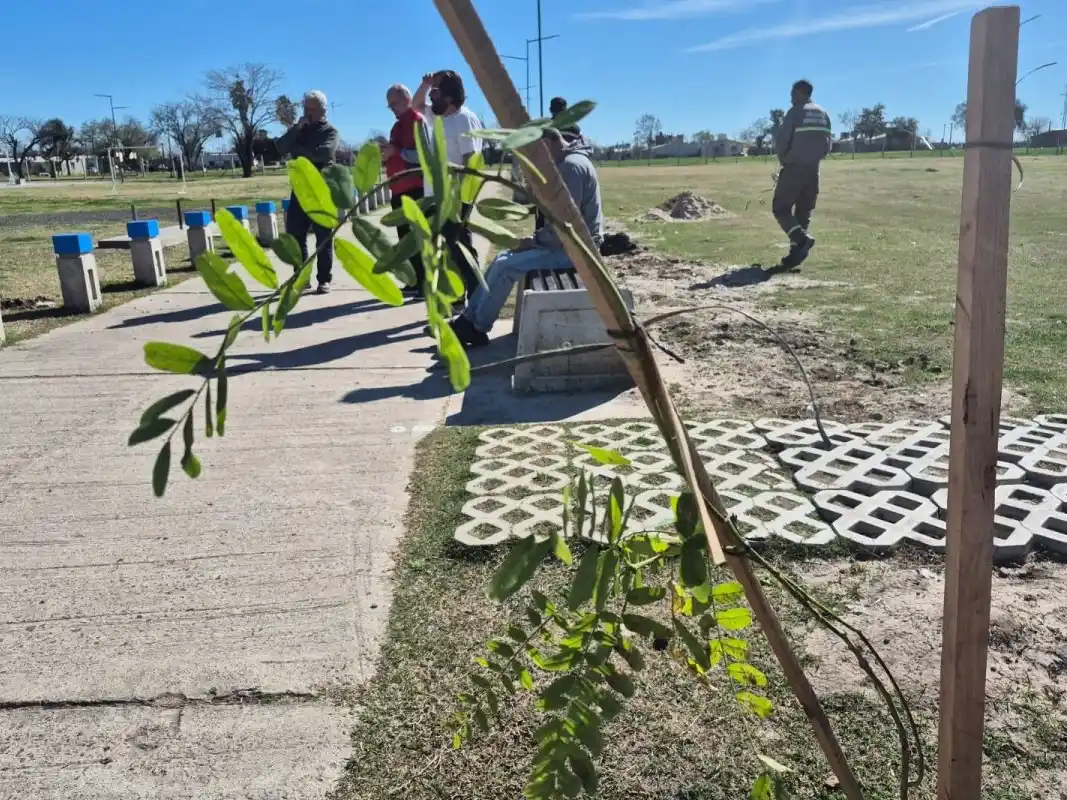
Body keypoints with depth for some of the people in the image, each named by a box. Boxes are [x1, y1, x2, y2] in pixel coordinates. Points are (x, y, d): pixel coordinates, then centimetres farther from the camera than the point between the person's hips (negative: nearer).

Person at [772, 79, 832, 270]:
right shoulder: (823, 114, 12)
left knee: (780, 208, -1)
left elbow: (781, 141, -12)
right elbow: (827, 145, 11)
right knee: (804, 212, 11)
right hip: (813, 170, 7)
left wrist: (784, 160, 6)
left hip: (793, 169, -7)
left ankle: (802, 239, -21)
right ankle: (796, 251, 7)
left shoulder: (795, 112, -9)